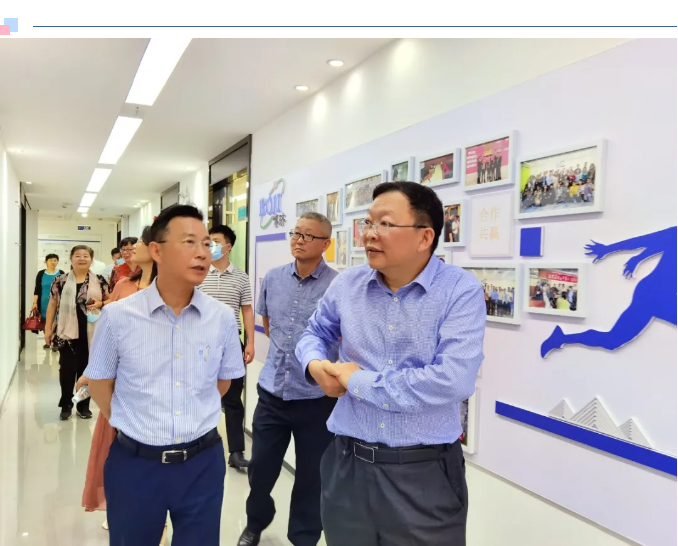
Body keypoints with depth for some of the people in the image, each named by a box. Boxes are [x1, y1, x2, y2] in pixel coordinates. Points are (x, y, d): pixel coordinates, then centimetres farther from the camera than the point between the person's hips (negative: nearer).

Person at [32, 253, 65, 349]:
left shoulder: (61, 273, 1)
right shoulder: (41, 274, 1)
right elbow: (37, 290, 3)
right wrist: (35, 303, -3)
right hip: (44, 303, 1)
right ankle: (47, 341, 22)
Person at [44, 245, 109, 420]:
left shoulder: (100, 281, 4)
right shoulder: (61, 281, 4)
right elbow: (52, 304, 7)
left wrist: (100, 304, -12)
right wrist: (48, 328, 4)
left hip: (91, 333, 1)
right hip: (67, 332, -1)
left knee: (86, 369, 8)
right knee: (67, 368, 0)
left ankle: (83, 405, 20)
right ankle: (66, 405, 17)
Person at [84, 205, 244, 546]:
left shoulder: (222, 317, -6)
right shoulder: (117, 316, -10)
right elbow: (99, 383, 4)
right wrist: (135, 428, 7)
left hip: (202, 463, 1)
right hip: (135, 463, -1)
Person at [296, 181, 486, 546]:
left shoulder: (461, 290, -13)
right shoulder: (346, 285, 2)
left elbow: (454, 381, -24)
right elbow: (315, 332, 20)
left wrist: (358, 381, -16)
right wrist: (314, 364, -4)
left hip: (426, 472, -3)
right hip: (347, 464, 4)